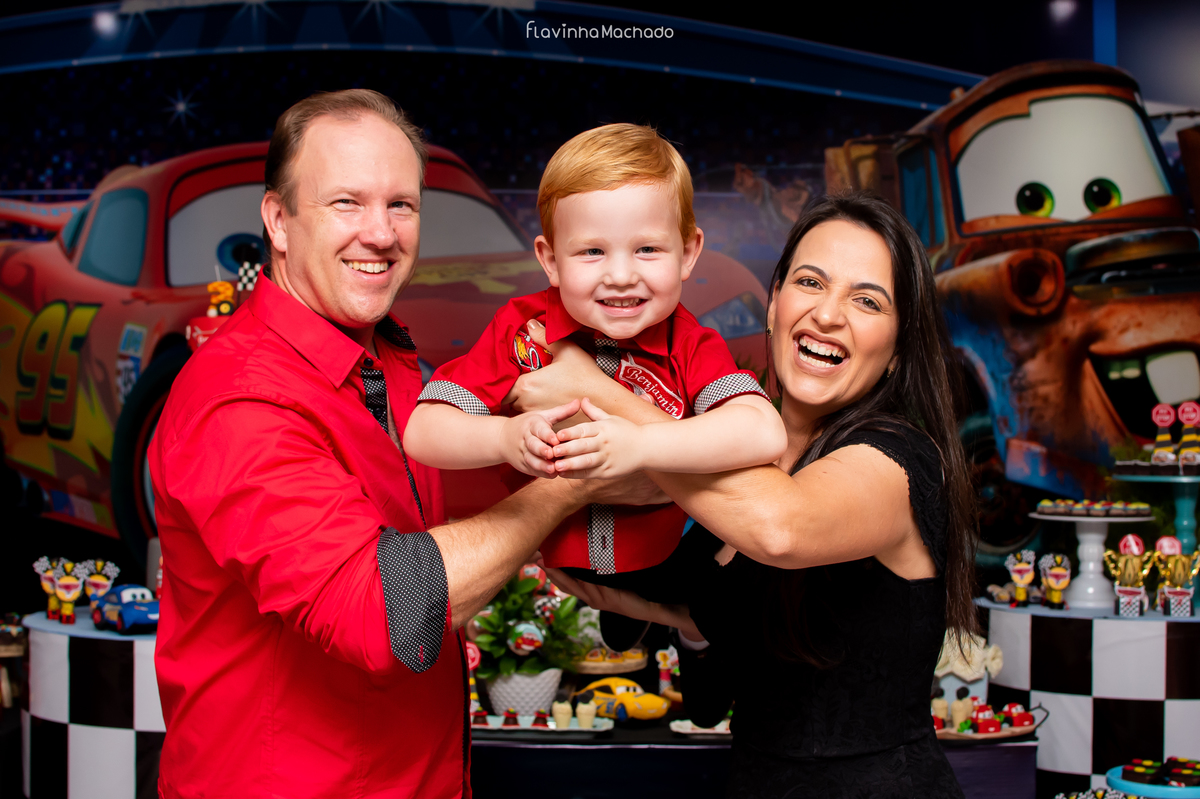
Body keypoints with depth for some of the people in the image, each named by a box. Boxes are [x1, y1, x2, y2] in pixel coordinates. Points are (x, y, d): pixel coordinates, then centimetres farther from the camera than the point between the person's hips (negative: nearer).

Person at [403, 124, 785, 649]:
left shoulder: (690, 345, -9)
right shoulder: (521, 332, -8)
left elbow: (765, 434, -28)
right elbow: (421, 433, -12)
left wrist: (640, 446, -38)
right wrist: (505, 439, -31)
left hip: (655, 576, 1)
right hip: (533, 577, -1)